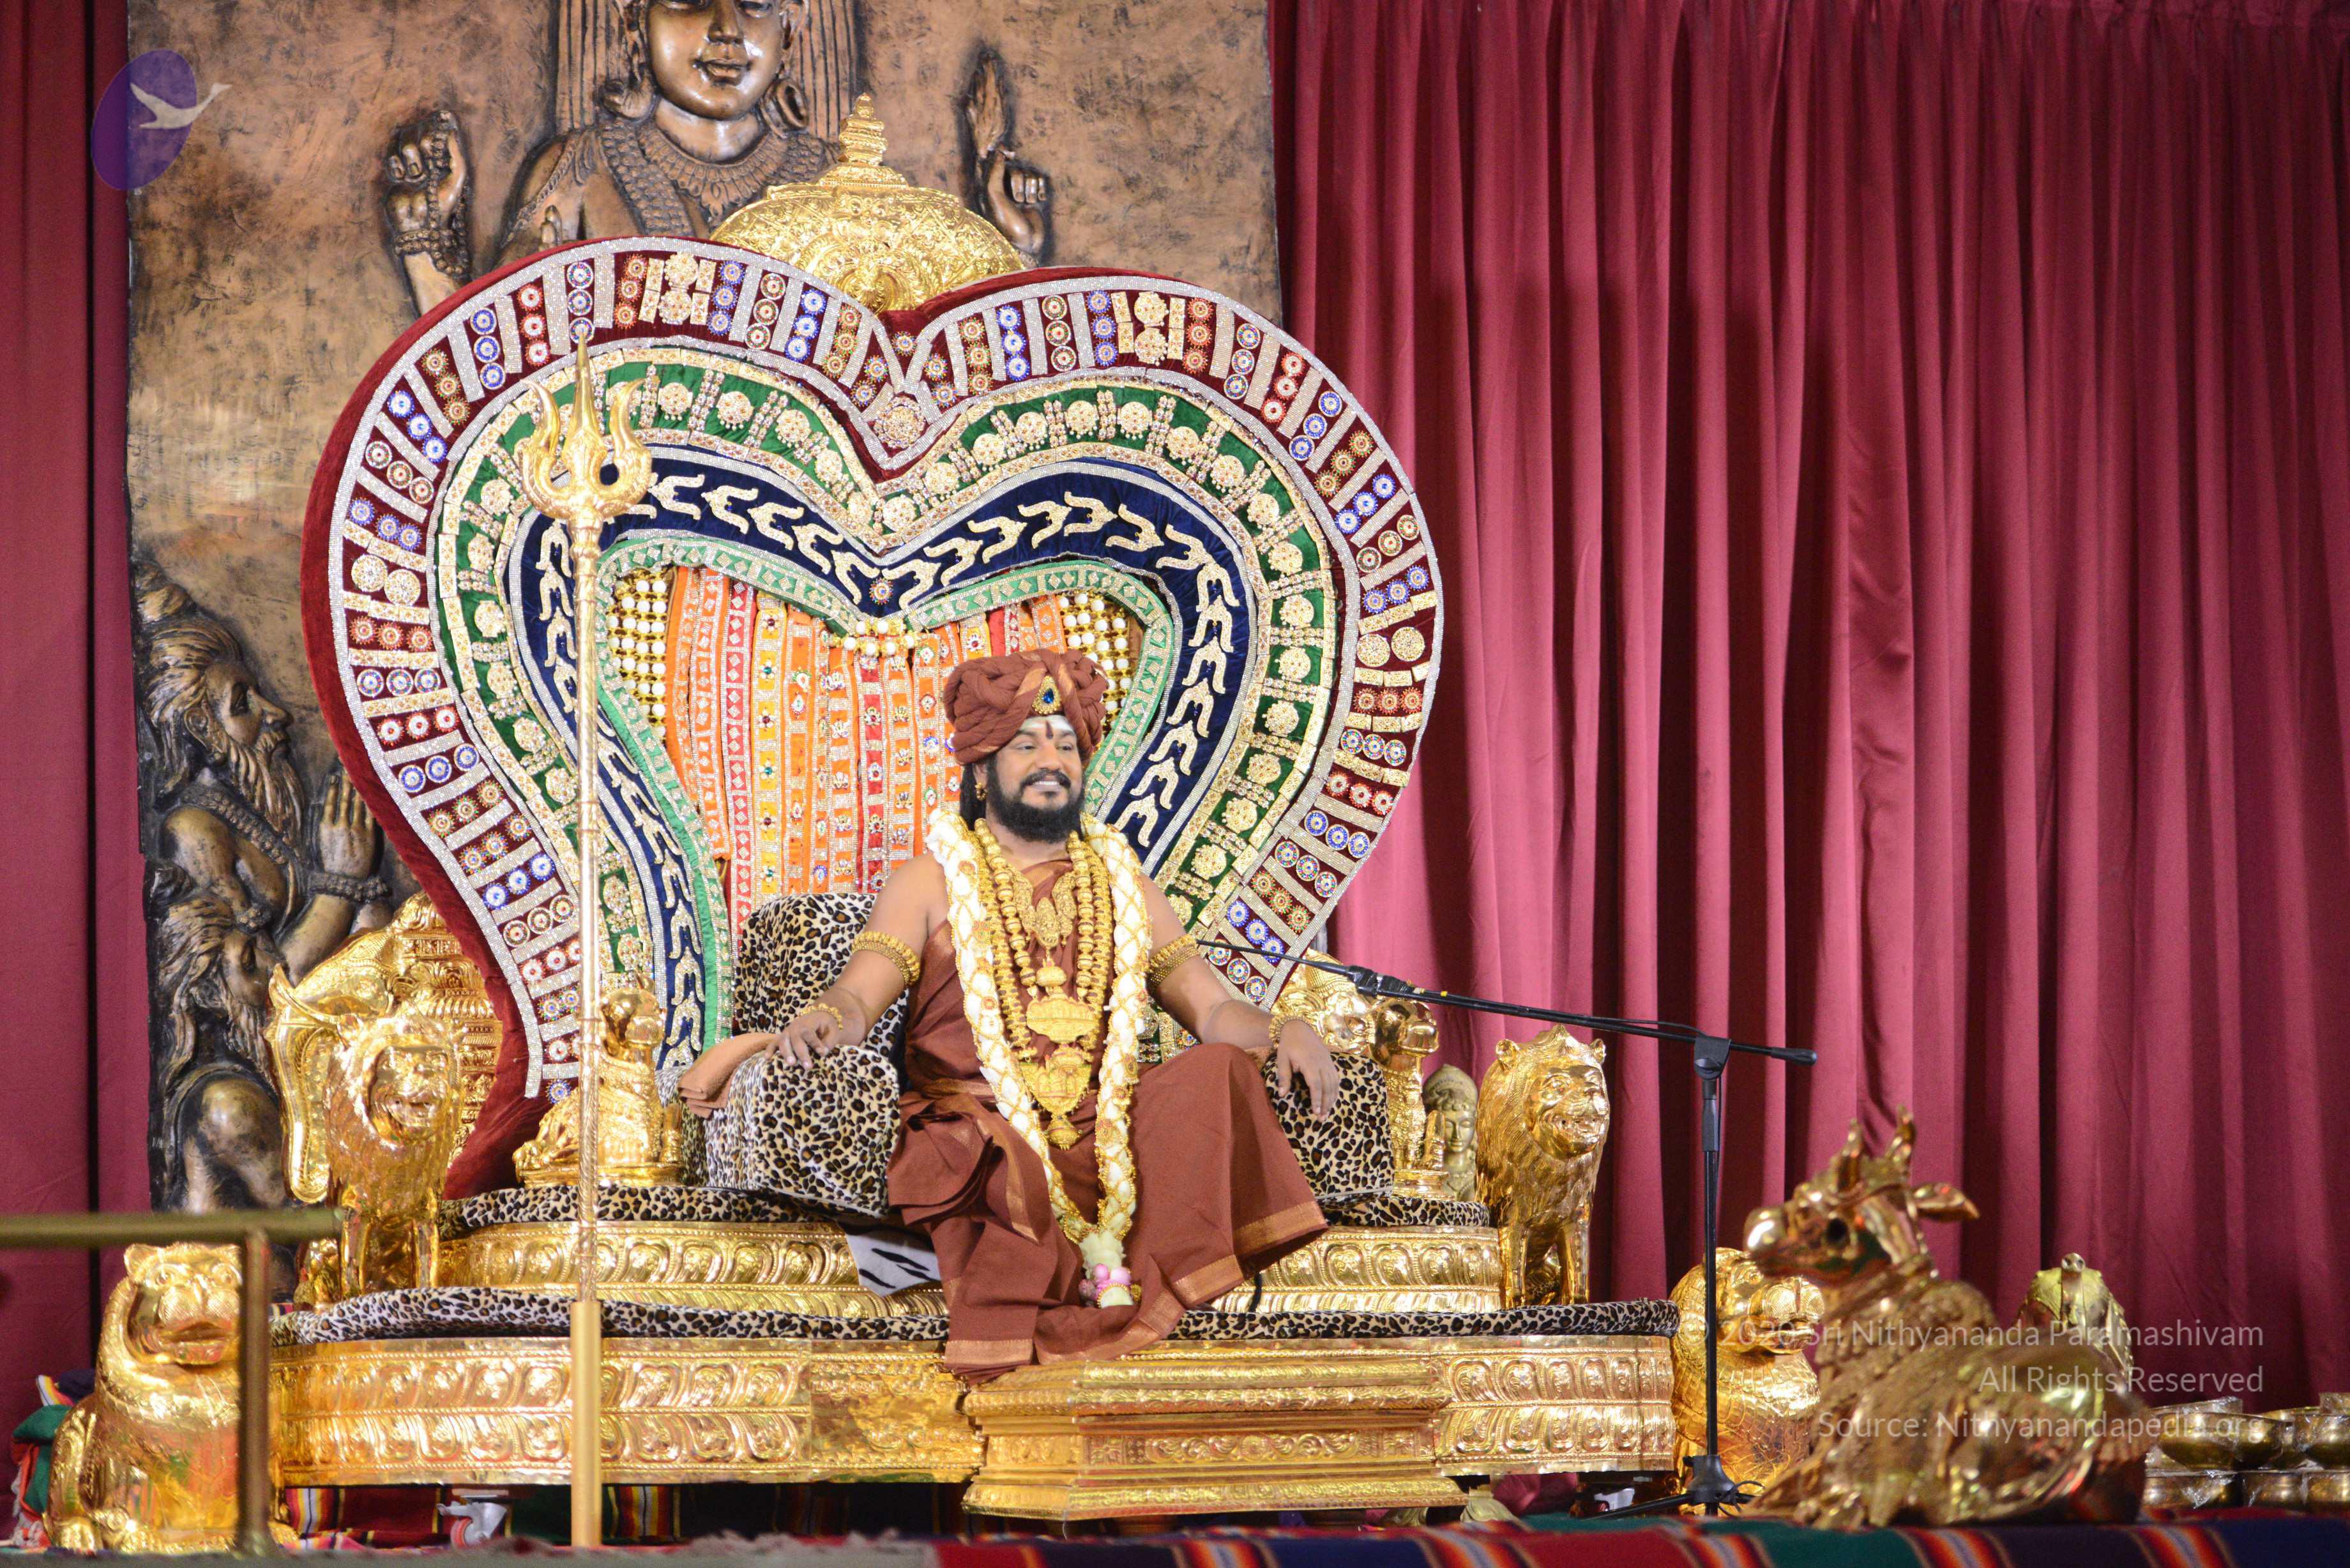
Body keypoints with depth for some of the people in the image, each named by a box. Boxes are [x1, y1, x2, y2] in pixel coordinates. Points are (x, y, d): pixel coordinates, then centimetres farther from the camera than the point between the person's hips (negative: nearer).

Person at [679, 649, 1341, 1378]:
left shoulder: (1123, 883, 24)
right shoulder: (931, 881, 15)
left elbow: (1212, 1006, 16)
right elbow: (858, 995, 0)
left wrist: (1286, 1030, -7)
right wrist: (822, 1022, -26)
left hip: (1109, 1132, 3)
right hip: (978, 1120, -3)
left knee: (1219, 1070, -27)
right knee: (997, 1163, -39)